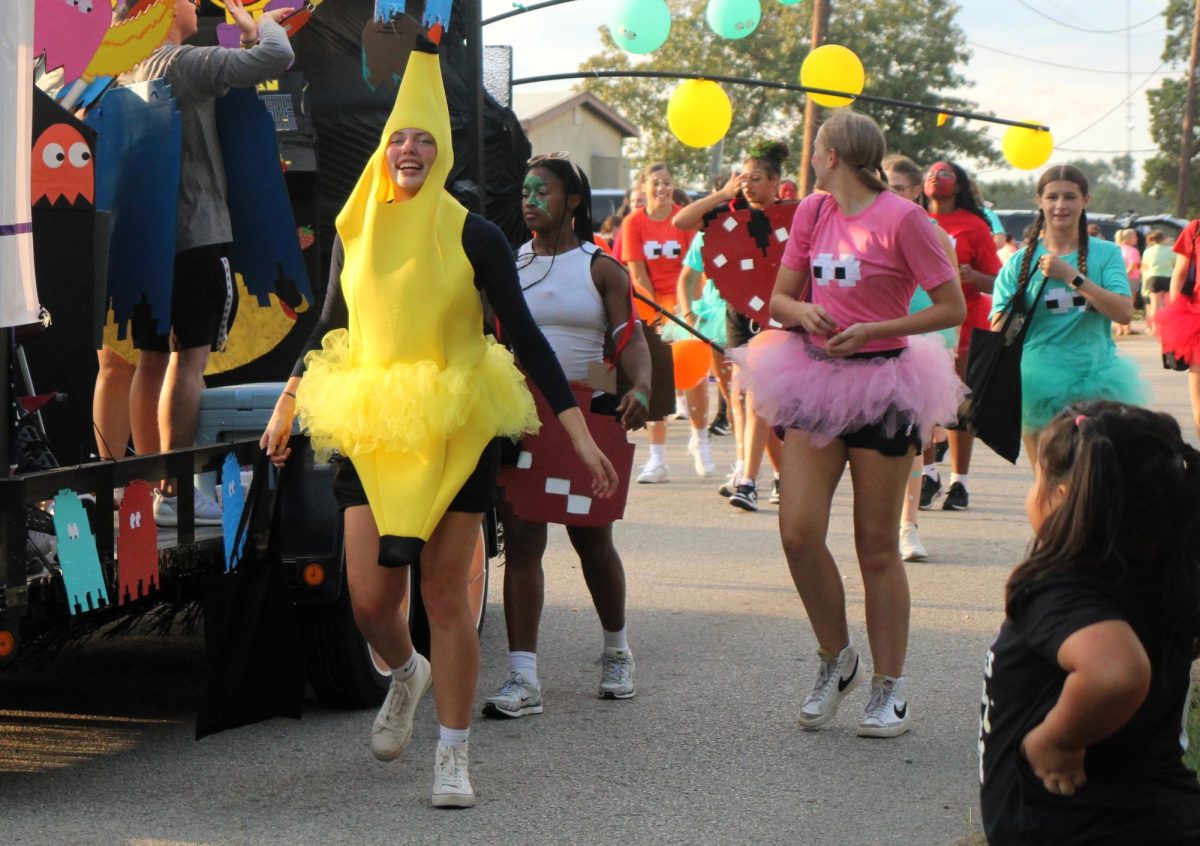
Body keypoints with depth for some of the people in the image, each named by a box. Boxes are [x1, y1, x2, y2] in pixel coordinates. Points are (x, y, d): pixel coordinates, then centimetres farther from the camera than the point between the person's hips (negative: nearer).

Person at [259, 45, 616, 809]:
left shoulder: (473, 237, -4)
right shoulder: (356, 232, 6)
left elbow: (524, 335, -2)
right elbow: (328, 330, 20)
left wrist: (578, 431, -6)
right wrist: (288, 404, 25)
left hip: (456, 431, -2)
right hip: (374, 430, 3)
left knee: (446, 596, -3)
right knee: (370, 597, -4)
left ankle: (454, 757, 9)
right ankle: (407, 674, 32)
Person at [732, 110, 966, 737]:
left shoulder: (900, 217, -10)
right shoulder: (812, 211, 9)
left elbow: (953, 308, -9)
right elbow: (781, 298, 14)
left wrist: (874, 330, -17)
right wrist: (803, 311, -9)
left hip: (881, 385, -5)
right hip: (817, 379, 5)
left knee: (877, 546, 1)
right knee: (798, 531, -6)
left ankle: (889, 689, 13)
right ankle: (836, 660, 15)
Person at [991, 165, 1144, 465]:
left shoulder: (1105, 254, 4)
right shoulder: (1022, 261, 6)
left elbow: (1124, 312, -12)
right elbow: (999, 329, 2)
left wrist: (1071, 276, -17)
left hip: (1094, 382, -1)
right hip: (1039, 384, 1)